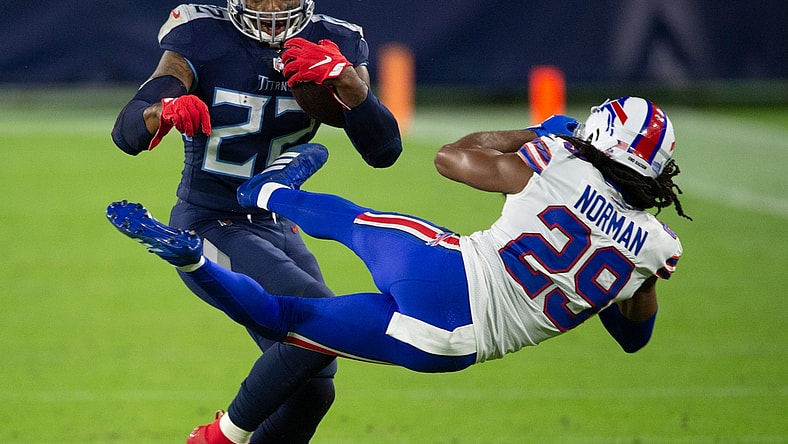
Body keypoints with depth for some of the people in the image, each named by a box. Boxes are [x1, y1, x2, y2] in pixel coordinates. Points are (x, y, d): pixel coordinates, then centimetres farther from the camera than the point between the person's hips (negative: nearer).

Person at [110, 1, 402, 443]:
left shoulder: (332, 46, -2)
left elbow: (385, 150, -11)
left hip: (277, 227, 6)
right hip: (208, 228, -6)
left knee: (313, 387, 6)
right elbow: (127, 132, -23)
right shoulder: (204, 41, -14)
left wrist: (345, 81, -27)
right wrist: (165, 111, -47)